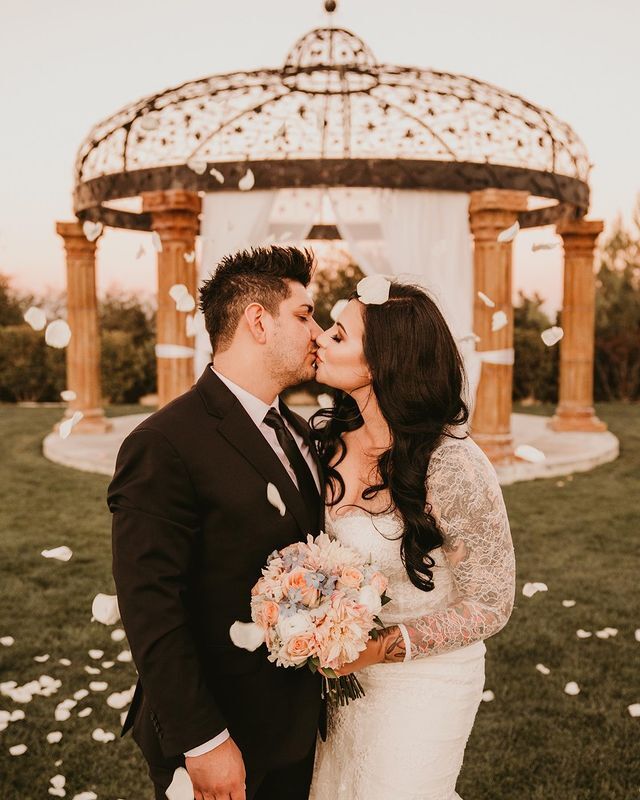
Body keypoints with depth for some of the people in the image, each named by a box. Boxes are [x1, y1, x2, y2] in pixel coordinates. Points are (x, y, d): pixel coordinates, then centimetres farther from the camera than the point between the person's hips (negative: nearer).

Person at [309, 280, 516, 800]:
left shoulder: (453, 468, -28)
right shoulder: (328, 436, -10)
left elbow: (488, 605, -17)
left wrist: (383, 648, -25)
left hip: (422, 678, -6)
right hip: (343, 667, 6)